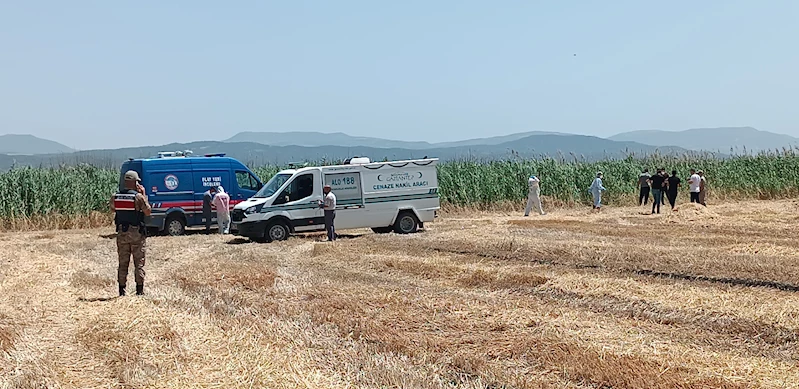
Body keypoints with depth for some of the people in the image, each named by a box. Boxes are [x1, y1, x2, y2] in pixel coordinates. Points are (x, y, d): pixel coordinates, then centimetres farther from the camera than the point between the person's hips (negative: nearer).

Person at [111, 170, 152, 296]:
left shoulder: (115, 197, 1)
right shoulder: (138, 196, -12)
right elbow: (148, 212, -4)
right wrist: (144, 195, 2)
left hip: (122, 233, 4)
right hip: (137, 233, -4)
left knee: (123, 263, 10)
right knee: (139, 262, 3)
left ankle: (122, 290, 10)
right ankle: (139, 290, 1)